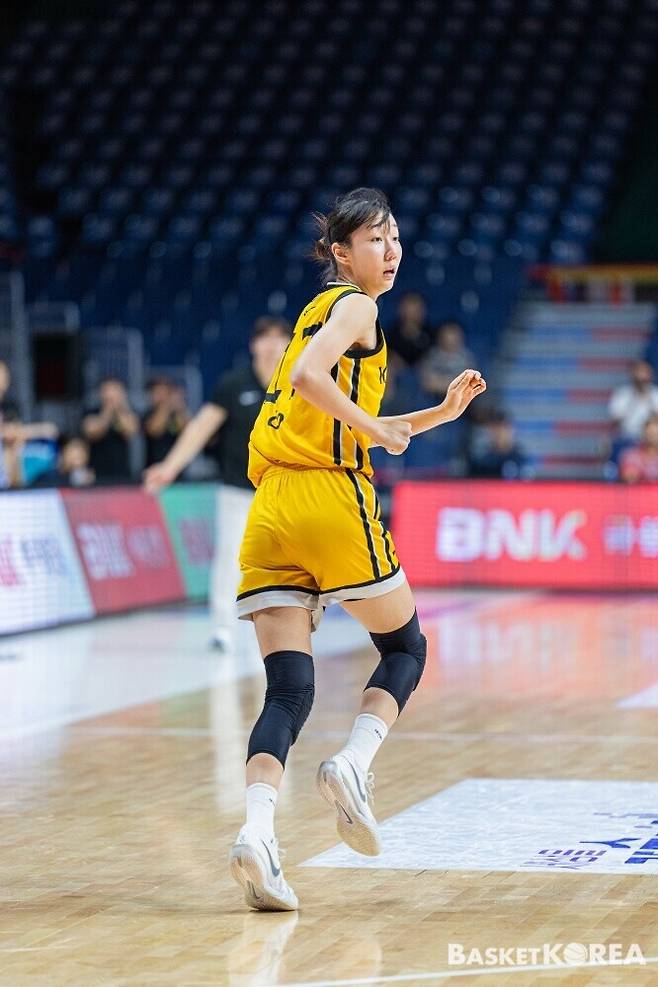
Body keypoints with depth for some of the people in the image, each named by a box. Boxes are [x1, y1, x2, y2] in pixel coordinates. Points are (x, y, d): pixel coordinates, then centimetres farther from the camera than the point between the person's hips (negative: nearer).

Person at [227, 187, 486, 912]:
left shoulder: (322, 309, 27)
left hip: (271, 511, 7)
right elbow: (308, 376, -19)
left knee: (288, 690, -3)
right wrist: (375, 428, -11)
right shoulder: (354, 305, 1)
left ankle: (256, 832, -23)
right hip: (330, 499, -7)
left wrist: (441, 413, 29)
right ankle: (353, 765, -10)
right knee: (405, 648, 13)